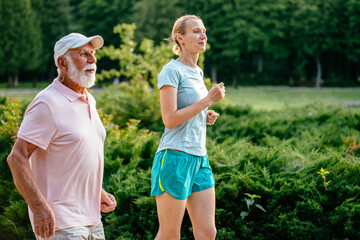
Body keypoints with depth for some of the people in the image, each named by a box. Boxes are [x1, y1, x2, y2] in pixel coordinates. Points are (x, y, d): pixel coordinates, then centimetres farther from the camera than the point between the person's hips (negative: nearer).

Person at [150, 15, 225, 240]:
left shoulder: (198, 73, 18)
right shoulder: (172, 71, -7)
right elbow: (170, 119, -16)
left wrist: (206, 117, 8)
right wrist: (208, 100, -13)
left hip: (199, 158, 8)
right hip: (175, 156, -8)